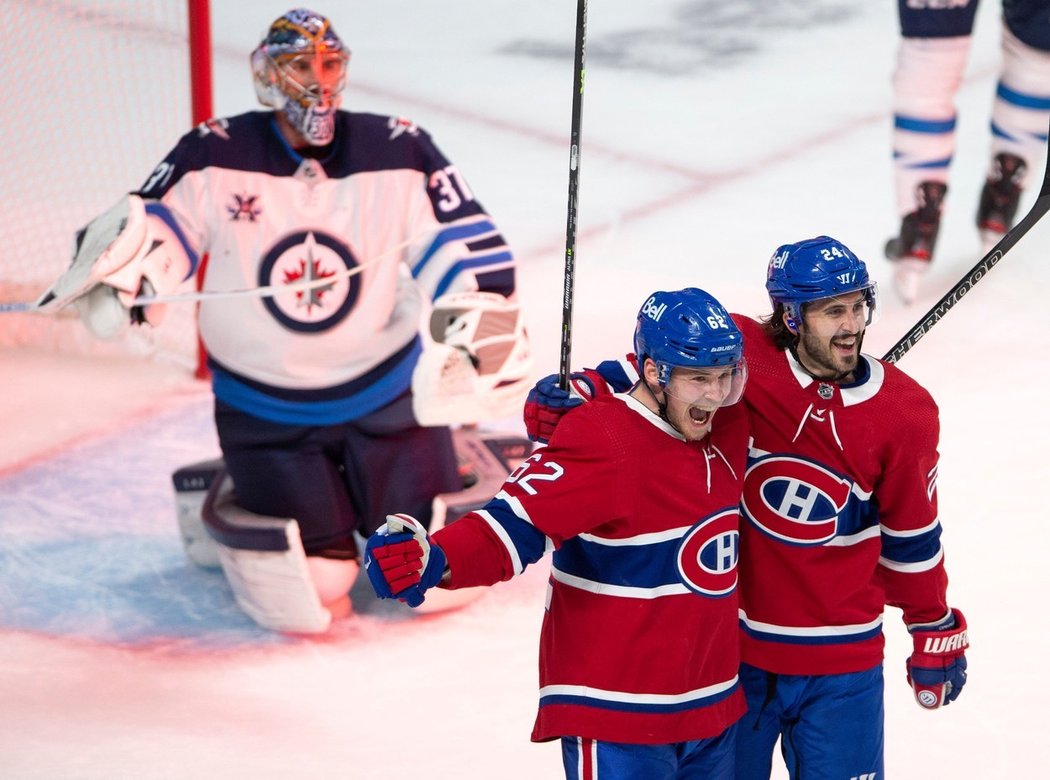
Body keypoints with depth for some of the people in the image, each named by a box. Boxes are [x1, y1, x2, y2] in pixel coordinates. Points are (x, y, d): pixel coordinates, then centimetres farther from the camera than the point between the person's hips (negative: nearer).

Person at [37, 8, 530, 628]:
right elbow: (151, 227, -5)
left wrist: (488, 323, -21)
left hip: (385, 393, 1)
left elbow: (466, 246, -6)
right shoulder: (216, 157, -9)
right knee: (316, 580, -6)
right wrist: (121, 266, -29)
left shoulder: (398, 152, -8)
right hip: (264, 409, -1)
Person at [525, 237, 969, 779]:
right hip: (729, 642, 0)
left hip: (840, 662, 0)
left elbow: (912, 537, 4)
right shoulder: (741, 357, -13)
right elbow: (653, 367, -2)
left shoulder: (904, 414, -7)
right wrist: (578, 393, -20)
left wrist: (935, 634, 12)